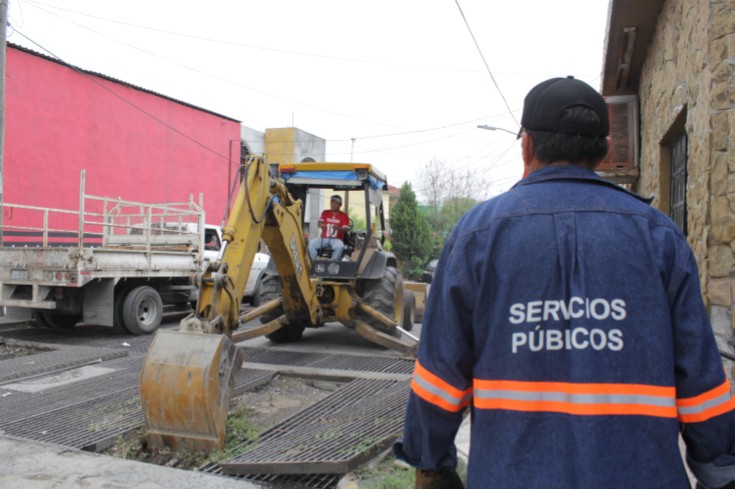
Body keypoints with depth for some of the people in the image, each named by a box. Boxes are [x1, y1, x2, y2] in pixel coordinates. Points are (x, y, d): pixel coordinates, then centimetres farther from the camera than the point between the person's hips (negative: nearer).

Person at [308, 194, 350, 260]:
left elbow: (346, 229, -6)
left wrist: (338, 228, -29)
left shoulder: (344, 215, 4)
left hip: (336, 239, -3)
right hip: (324, 238, 3)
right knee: (312, 243, -24)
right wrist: (320, 224, -26)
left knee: (340, 246, -36)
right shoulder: (325, 212, 13)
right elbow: (319, 222, 1)